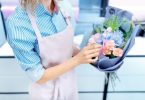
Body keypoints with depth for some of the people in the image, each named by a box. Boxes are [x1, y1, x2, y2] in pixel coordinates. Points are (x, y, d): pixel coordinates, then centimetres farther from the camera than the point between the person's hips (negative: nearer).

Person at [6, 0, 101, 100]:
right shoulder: (17, 23, -28)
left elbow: (68, 45, 1)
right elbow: (38, 77, -22)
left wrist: (84, 54, -16)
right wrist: (77, 59, -27)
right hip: (47, 92, -4)